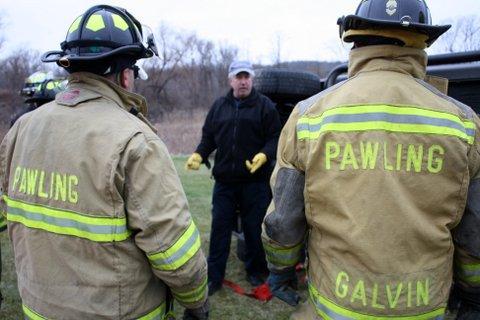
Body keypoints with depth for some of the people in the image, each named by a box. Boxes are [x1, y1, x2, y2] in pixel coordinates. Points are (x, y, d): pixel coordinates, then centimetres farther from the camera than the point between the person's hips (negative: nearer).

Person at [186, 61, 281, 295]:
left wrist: (264, 155, -22)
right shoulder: (219, 106, 12)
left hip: (255, 181, -3)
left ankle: (256, 271, 30)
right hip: (224, 180, 3)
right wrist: (199, 155, -2)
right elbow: (208, 137, 15)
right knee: (219, 227, 8)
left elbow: (275, 138, -4)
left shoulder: (265, 106, 1)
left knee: (254, 228, 9)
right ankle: (214, 276, 20)